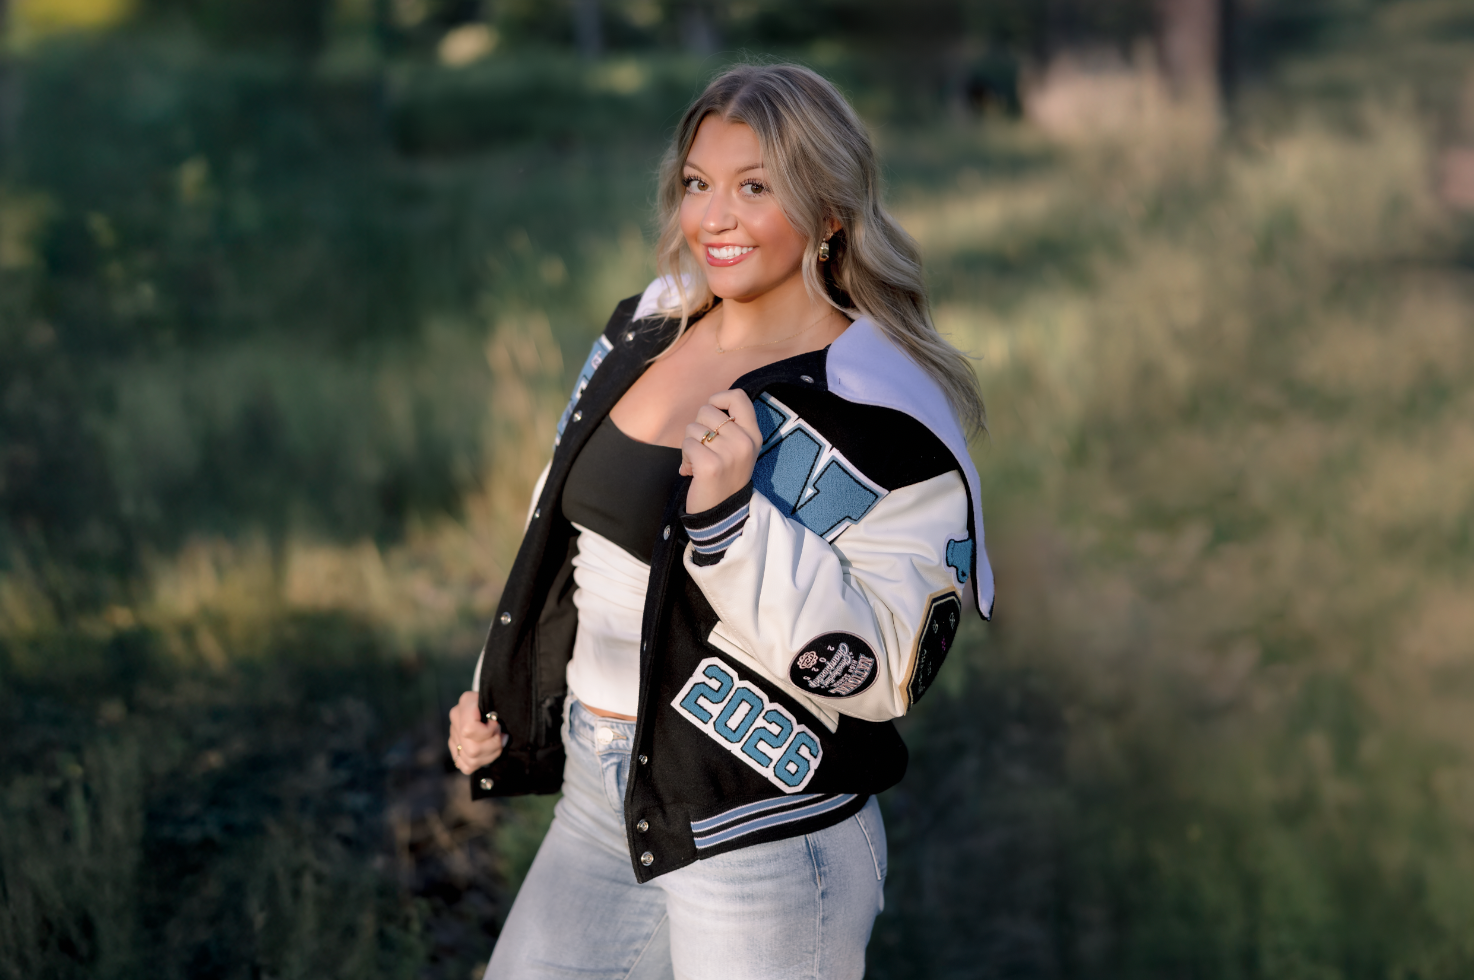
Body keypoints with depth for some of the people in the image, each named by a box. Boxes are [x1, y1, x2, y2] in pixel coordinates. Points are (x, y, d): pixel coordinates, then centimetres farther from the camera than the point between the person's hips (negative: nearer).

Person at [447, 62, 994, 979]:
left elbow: (880, 672, -22)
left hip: (759, 841, -7)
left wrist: (732, 514, -32)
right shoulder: (646, 331, 5)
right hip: (596, 803, 7)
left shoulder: (878, 413, -17)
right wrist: (493, 698, 18)